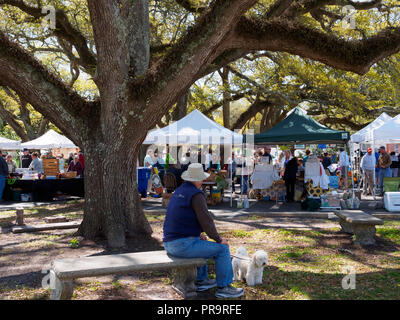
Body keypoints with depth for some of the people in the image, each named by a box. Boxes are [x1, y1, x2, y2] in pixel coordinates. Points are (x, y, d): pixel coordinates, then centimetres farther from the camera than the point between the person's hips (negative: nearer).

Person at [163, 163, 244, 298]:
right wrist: (219, 240, -2)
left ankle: (201, 280, 36)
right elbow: (206, 221, -15)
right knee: (222, 249, 0)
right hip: (183, 245, -10)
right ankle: (223, 287, 10)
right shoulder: (196, 194, -14)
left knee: (201, 243, 35)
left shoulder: (178, 192, 13)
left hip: (169, 244, 10)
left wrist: (198, 234, 24)